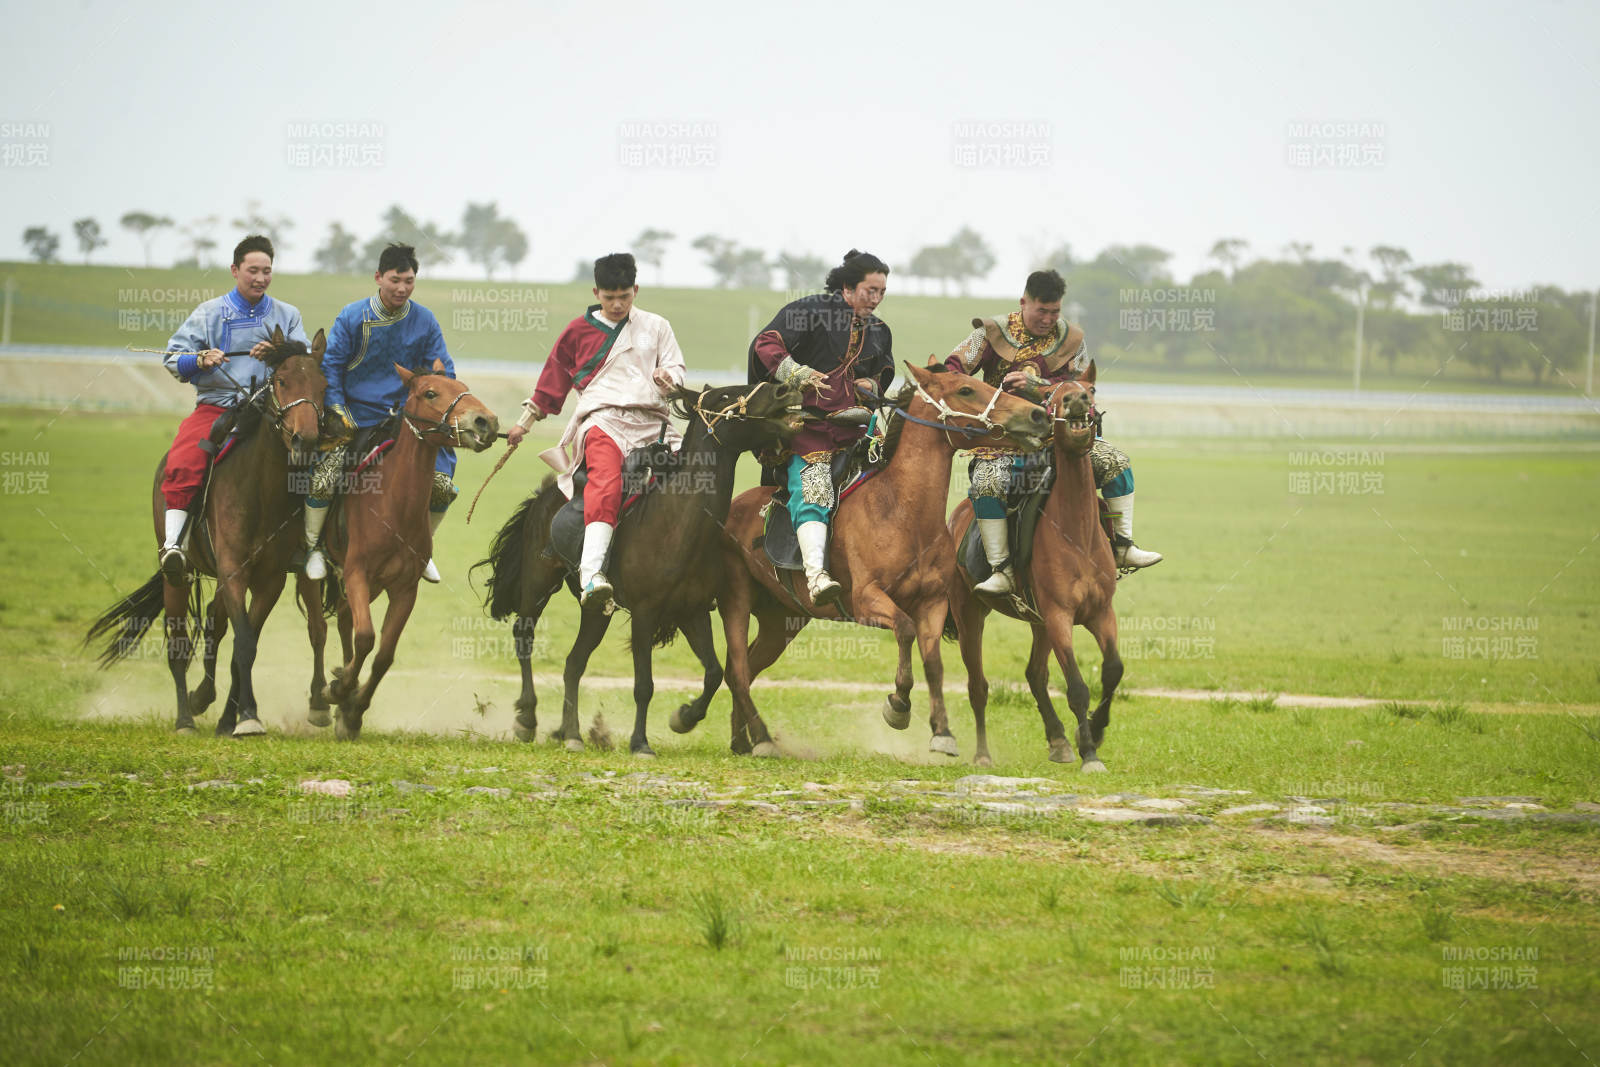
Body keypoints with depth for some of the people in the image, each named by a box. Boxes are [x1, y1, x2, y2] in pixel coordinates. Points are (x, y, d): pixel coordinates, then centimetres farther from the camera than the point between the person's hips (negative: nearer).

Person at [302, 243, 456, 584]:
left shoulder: (425, 321, 1)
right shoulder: (352, 317, -5)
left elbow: (443, 371, 7)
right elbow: (330, 365, -2)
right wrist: (337, 412, -12)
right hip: (356, 420, -2)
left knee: (443, 488, -9)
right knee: (322, 482, -21)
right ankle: (313, 546, 5)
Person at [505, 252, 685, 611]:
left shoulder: (655, 326, 19)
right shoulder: (579, 331, 17)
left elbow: (676, 368, 18)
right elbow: (552, 381, 24)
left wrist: (668, 377, -6)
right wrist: (524, 424, 24)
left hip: (651, 420, 3)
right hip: (603, 418, -3)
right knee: (606, 480, -34)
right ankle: (591, 574, -51)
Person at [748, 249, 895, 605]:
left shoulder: (878, 331, 19)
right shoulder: (809, 310, -1)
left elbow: (884, 372, 33)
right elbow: (766, 344, -6)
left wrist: (871, 384, 8)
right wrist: (797, 374, -20)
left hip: (852, 427, 7)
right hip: (809, 425, -7)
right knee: (812, 493, -23)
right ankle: (815, 575, -37)